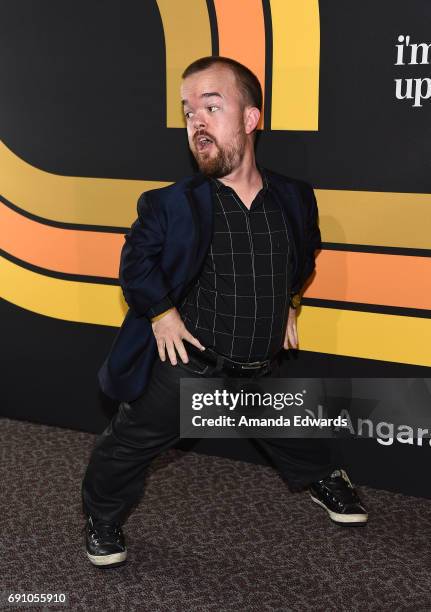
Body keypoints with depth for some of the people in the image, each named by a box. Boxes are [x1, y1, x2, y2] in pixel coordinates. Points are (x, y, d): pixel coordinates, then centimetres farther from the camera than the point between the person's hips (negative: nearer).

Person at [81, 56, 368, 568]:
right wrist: (161, 313, -13)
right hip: (187, 361, -3)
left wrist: (289, 302, 8)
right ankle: (103, 517, 35)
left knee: (293, 431, 25)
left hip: (263, 368, 3)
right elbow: (136, 260, -4)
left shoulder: (294, 198, -7)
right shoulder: (171, 204, -17)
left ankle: (322, 481, 56)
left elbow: (306, 254, 13)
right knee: (132, 441, 8)